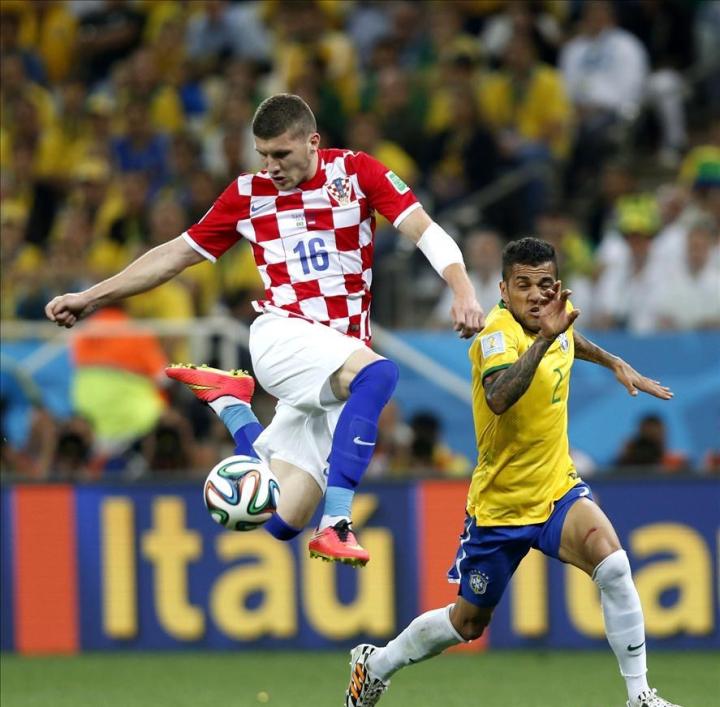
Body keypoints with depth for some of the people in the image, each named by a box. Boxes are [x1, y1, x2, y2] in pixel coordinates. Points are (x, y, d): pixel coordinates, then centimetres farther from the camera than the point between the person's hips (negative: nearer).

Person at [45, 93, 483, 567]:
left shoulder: (356, 172, 3)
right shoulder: (249, 194, 6)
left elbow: (426, 232, -5)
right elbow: (177, 254, 14)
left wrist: (463, 289, -24)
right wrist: (92, 298, 11)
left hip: (342, 357, 1)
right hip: (283, 335, -1)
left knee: (280, 520, -8)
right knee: (378, 373, -36)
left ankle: (230, 402, 16)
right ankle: (335, 526, -40)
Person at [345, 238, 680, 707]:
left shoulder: (558, 317, -2)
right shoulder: (498, 333, -23)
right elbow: (498, 398, -47)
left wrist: (616, 364, 24)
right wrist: (544, 338, -53)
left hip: (558, 489, 4)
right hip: (499, 504, -4)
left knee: (611, 562, -26)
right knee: (469, 622, 13)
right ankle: (377, 664, 40)